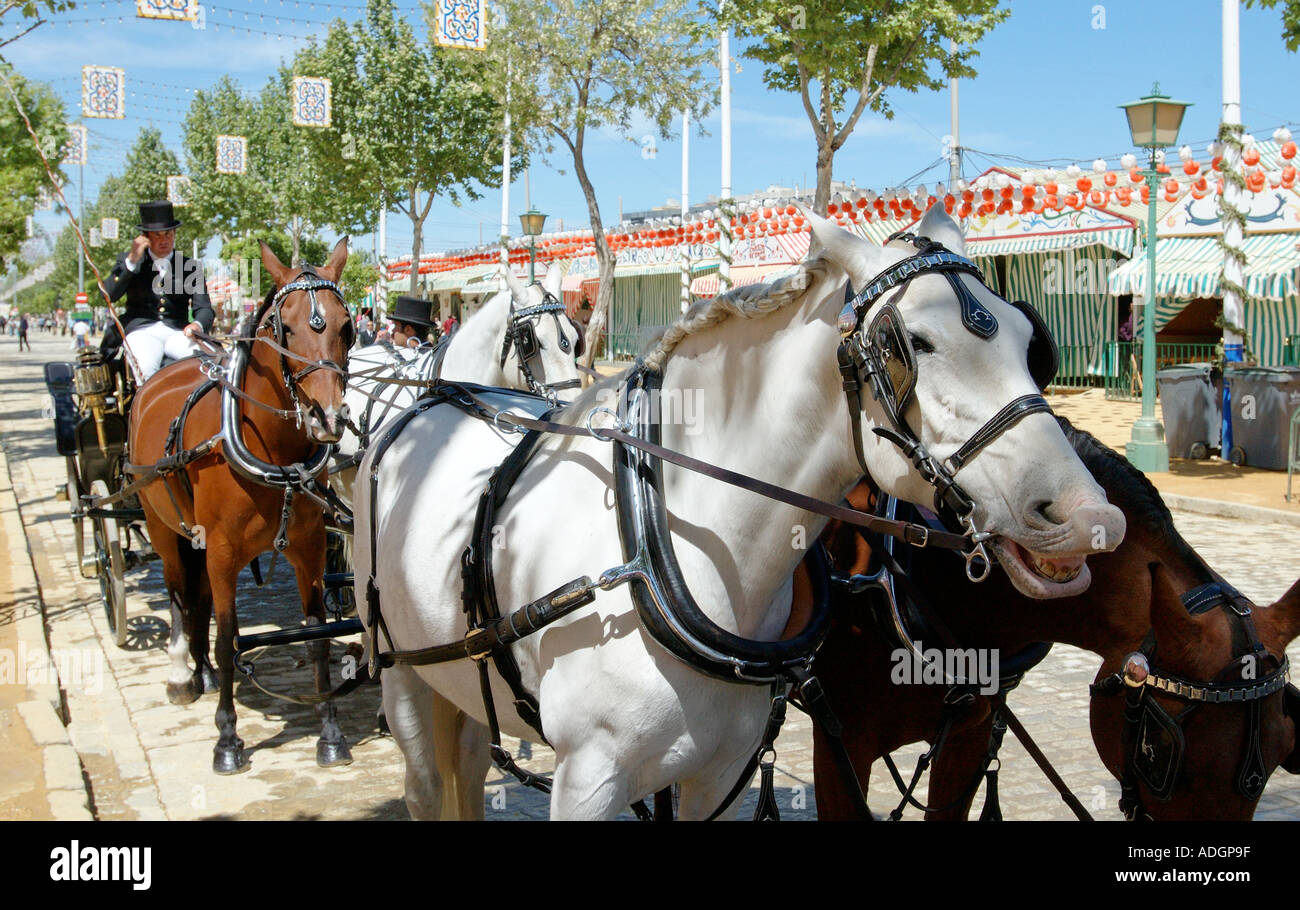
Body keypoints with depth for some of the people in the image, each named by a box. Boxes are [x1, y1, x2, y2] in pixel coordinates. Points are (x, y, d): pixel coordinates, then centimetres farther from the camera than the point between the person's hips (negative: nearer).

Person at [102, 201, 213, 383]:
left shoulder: (191, 267, 16)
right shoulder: (127, 260, 16)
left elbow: (204, 308, 8)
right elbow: (109, 295, 1)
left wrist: (198, 325, -17)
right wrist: (132, 261, -8)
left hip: (178, 332, 1)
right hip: (141, 330, -1)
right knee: (145, 368, -35)